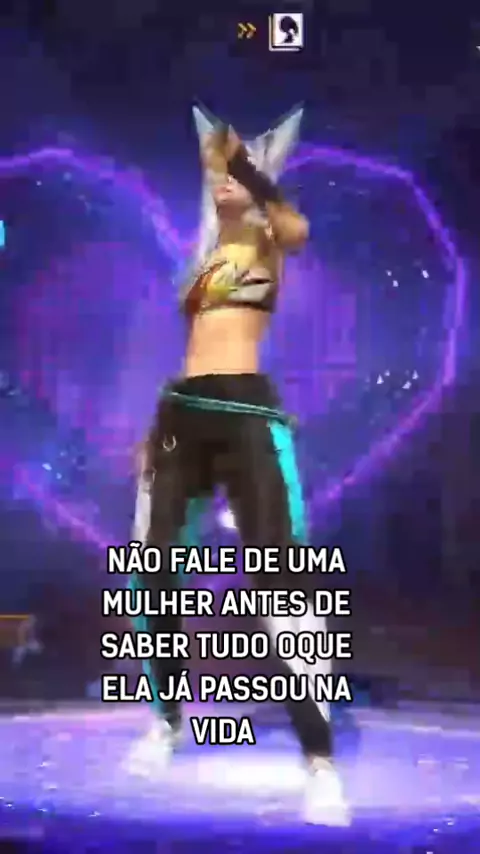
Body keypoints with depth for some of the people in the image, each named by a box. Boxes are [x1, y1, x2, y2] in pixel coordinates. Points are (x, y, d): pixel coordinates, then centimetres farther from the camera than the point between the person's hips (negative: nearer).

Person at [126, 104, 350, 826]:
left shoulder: (266, 237, 4)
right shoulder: (209, 248, 22)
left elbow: (297, 229, -22)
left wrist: (246, 159, -23)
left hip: (246, 409, -7)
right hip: (185, 408, 7)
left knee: (278, 577, -15)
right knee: (154, 565, 6)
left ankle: (321, 764, -12)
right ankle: (167, 721, 25)